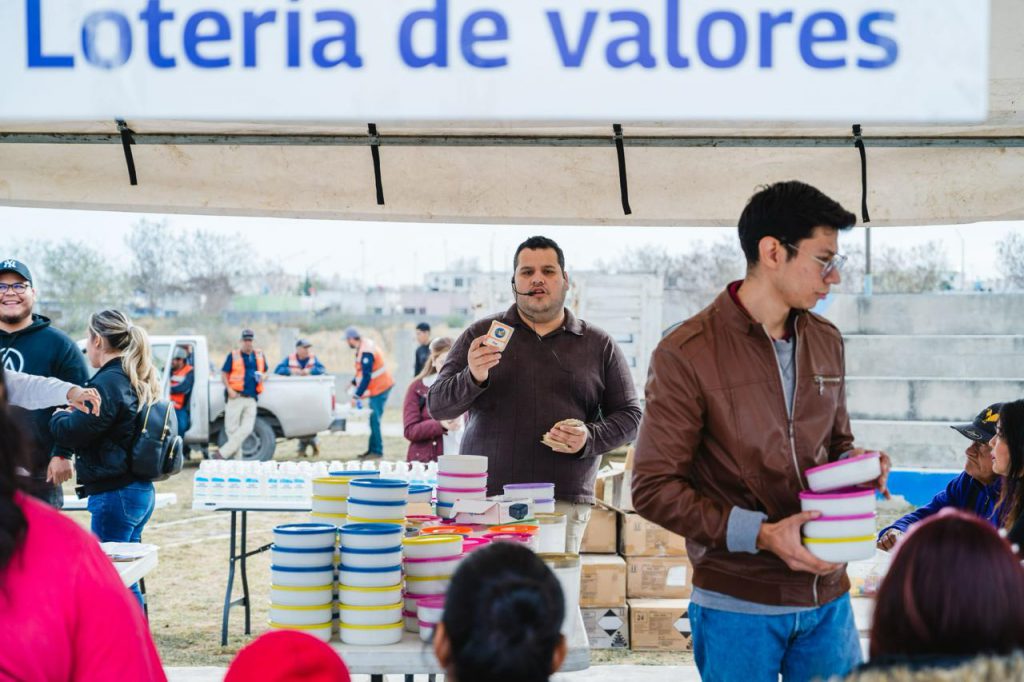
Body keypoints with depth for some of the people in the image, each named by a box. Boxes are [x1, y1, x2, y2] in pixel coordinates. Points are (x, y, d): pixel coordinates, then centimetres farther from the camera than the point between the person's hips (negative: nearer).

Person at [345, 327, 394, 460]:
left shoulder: (366, 352, -24)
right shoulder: (364, 346, 7)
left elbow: (366, 376, -26)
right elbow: (363, 371, 21)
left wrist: (357, 396, -23)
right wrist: (354, 383, 18)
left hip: (379, 388, -10)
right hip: (380, 386, 10)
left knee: (374, 419, -9)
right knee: (374, 419, 13)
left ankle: (377, 450, -6)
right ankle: (373, 449, 18)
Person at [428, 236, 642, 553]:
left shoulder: (599, 345, 11)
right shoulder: (481, 335, 10)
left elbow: (629, 415, 12)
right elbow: (437, 405, 6)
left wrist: (589, 438, -8)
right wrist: (472, 378, -15)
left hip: (565, 503, 0)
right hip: (485, 499, 0)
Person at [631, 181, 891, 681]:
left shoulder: (826, 341, 9)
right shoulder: (686, 355, -11)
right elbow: (653, 489, -11)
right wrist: (759, 534, -21)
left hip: (827, 597, 6)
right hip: (738, 604, -5)